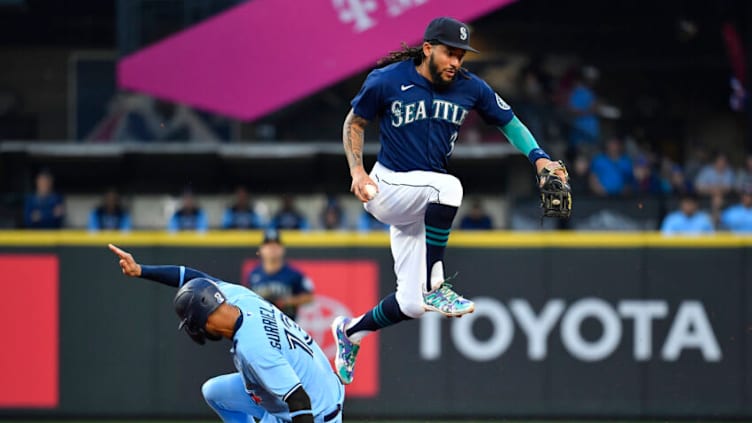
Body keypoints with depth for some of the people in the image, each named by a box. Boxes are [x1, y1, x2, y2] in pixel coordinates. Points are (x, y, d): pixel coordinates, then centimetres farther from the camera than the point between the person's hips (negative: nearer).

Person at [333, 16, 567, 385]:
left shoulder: (470, 88, -3)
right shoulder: (386, 81, -11)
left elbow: (509, 122, 7)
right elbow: (354, 123, 3)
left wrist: (538, 158, -10)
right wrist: (357, 170, -12)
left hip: (423, 200, 5)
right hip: (386, 187, -5)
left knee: (411, 305, 0)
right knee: (448, 186, -37)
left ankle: (351, 331, 28)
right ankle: (434, 286, -28)